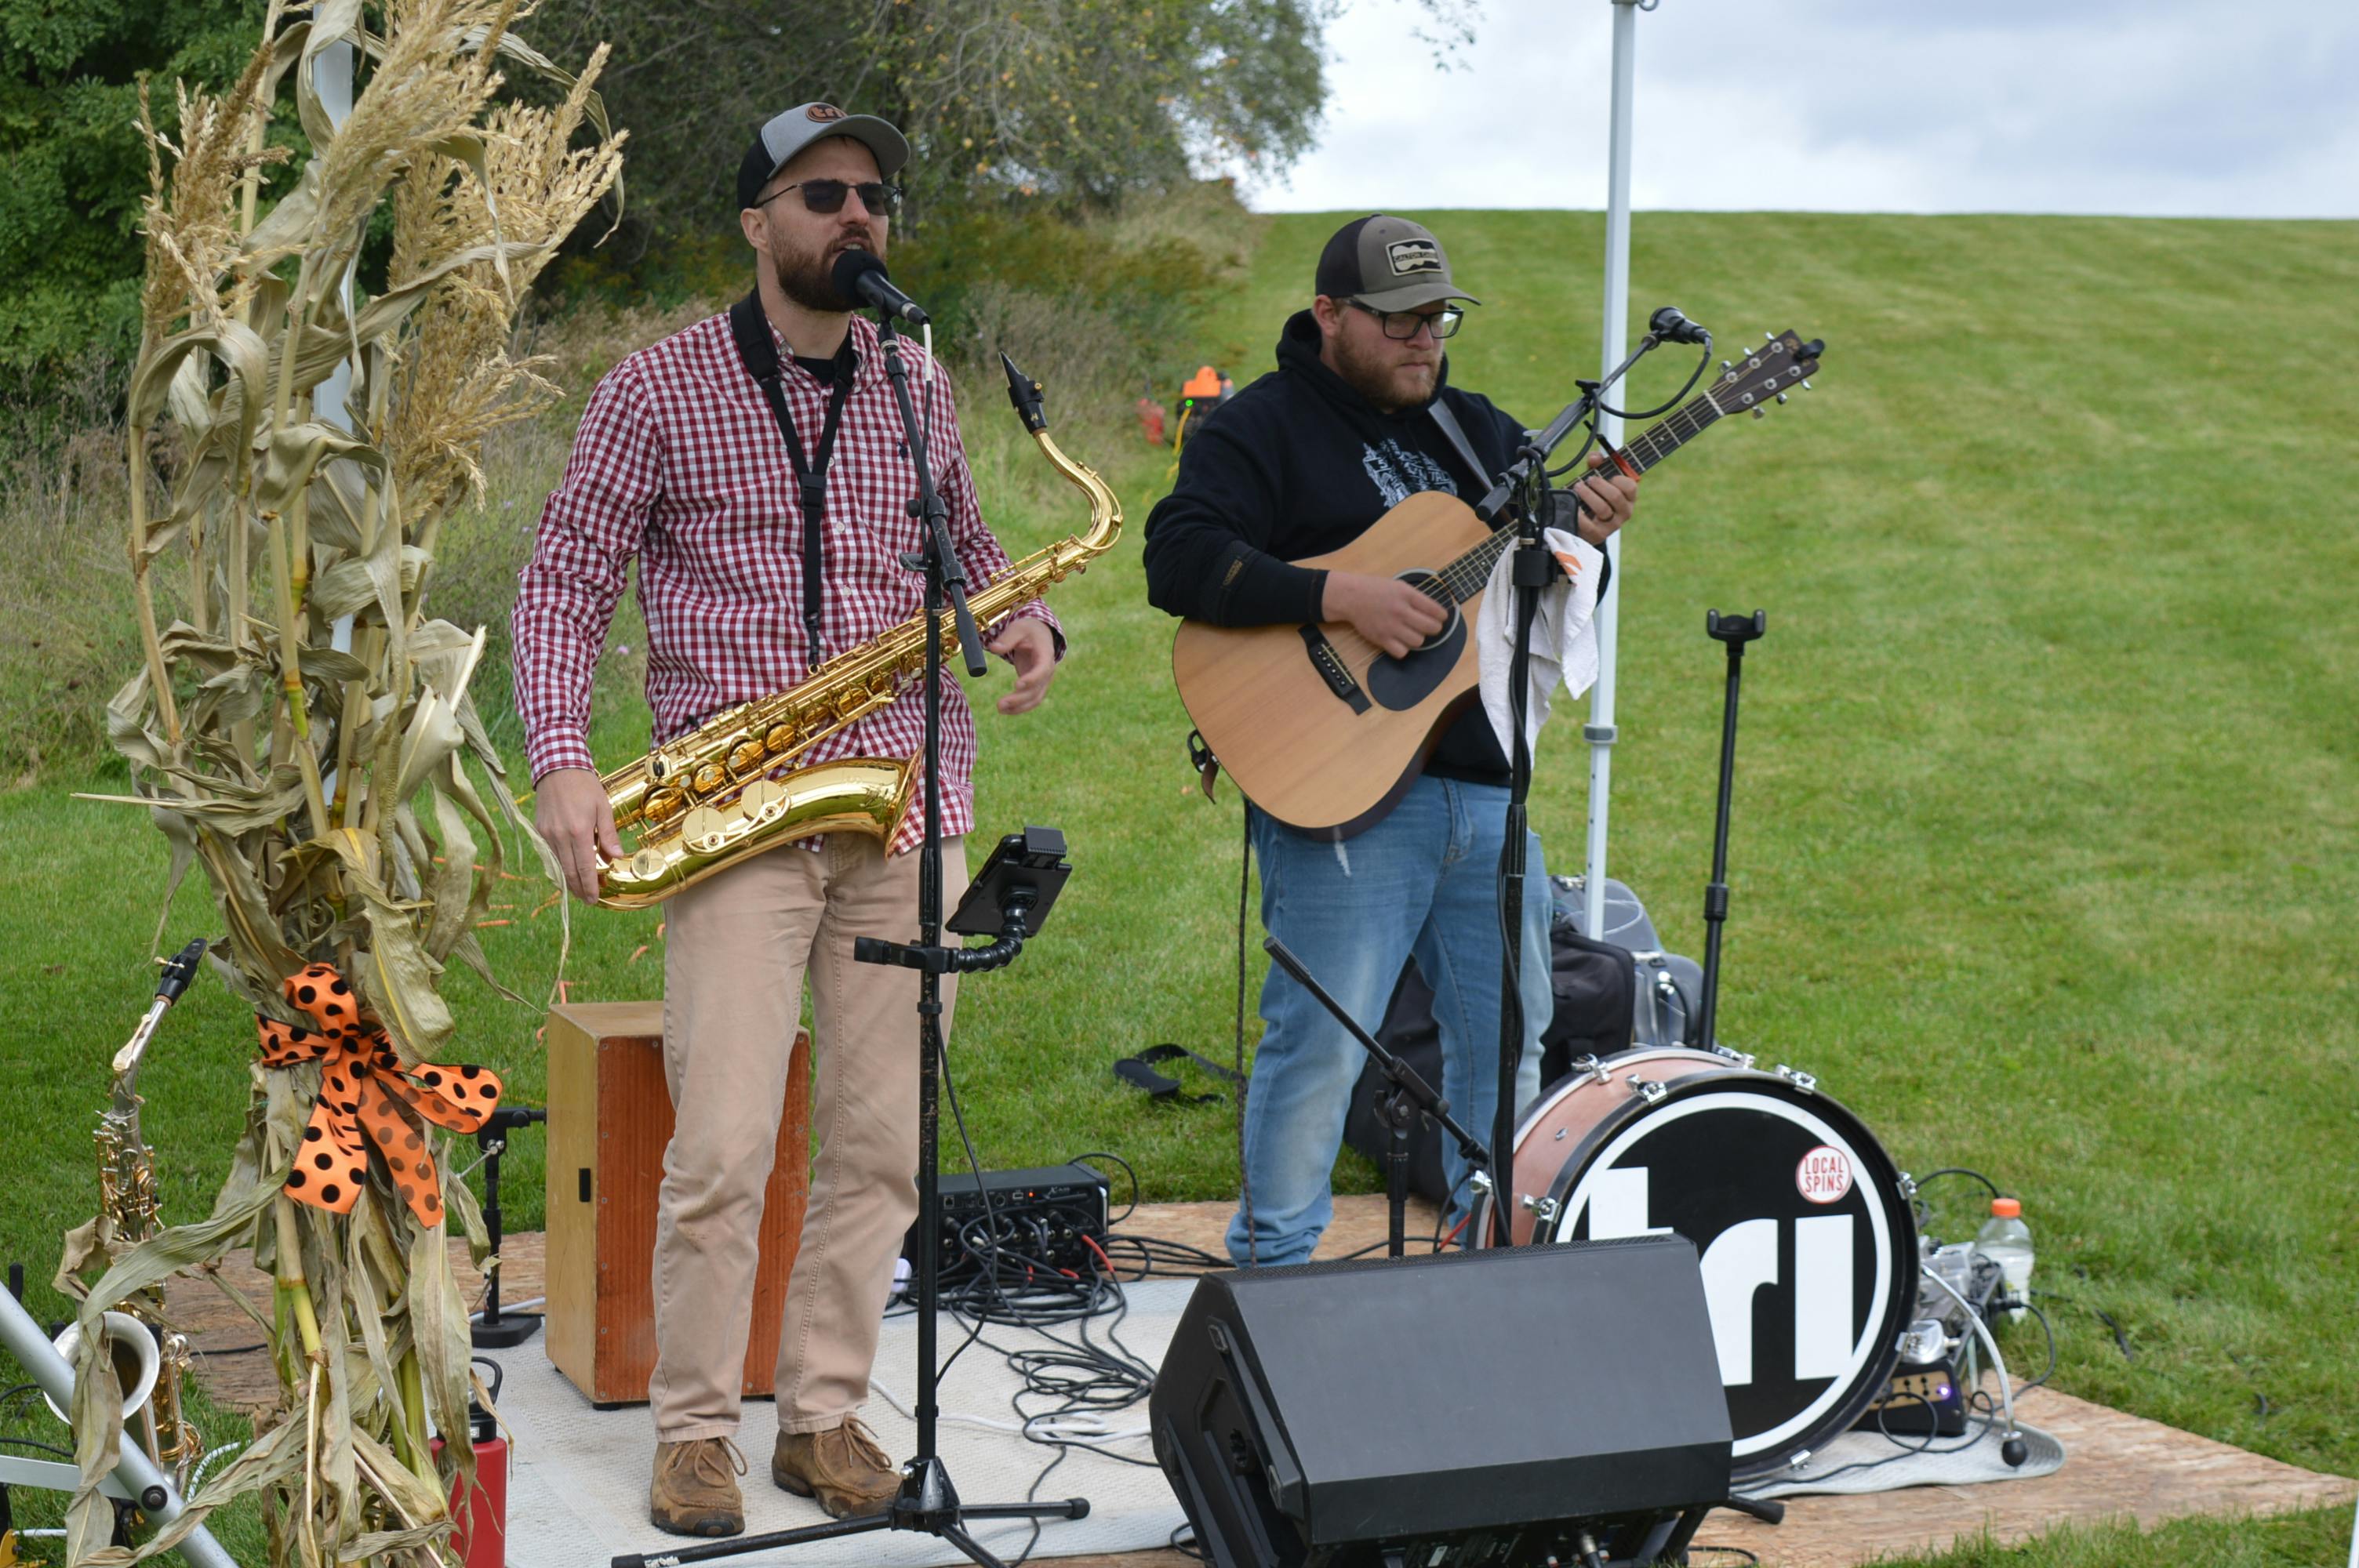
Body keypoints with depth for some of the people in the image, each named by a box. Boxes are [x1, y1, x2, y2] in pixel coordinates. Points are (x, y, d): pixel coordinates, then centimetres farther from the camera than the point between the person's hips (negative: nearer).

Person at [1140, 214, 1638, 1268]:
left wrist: (1584, 541, -3)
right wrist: (1341, 596, -24)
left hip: (1484, 784, 7)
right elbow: (1178, 558, -16)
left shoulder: (1480, 431, 19)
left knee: (1511, 1034, 13)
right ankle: (1270, 1273, 6)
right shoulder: (1263, 428, -3)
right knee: (1322, 1041, -8)